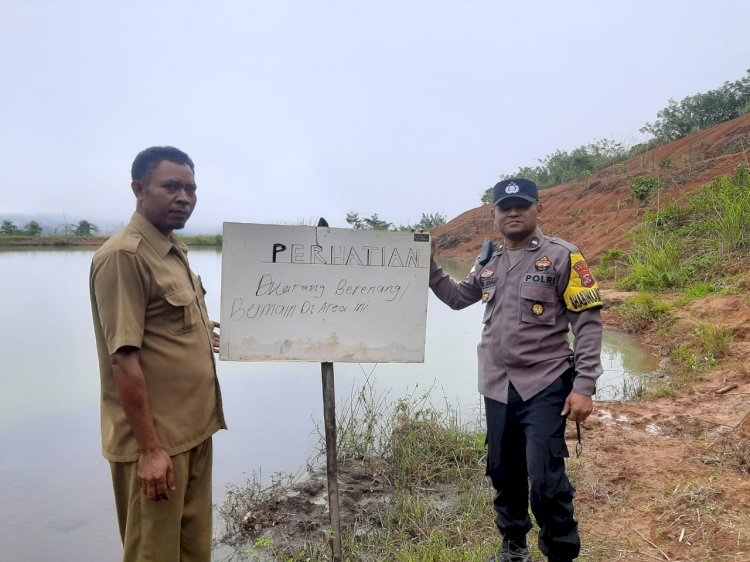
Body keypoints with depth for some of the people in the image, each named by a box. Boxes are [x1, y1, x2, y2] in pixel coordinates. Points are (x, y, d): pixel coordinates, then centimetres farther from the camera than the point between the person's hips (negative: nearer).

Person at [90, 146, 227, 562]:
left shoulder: (174, 250, 11)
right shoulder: (123, 256, -17)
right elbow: (124, 359, -21)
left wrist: (202, 335, 11)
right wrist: (149, 448, -21)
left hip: (192, 430, 8)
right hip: (155, 439, -8)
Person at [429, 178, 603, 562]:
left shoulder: (562, 257, -6)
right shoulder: (488, 262, 9)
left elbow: (588, 323, -9)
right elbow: (456, 298, 24)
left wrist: (583, 387, -15)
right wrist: (427, 266, 11)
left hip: (545, 387, -5)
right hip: (497, 388, 5)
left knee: (545, 479, -7)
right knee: (503, 473, 16)